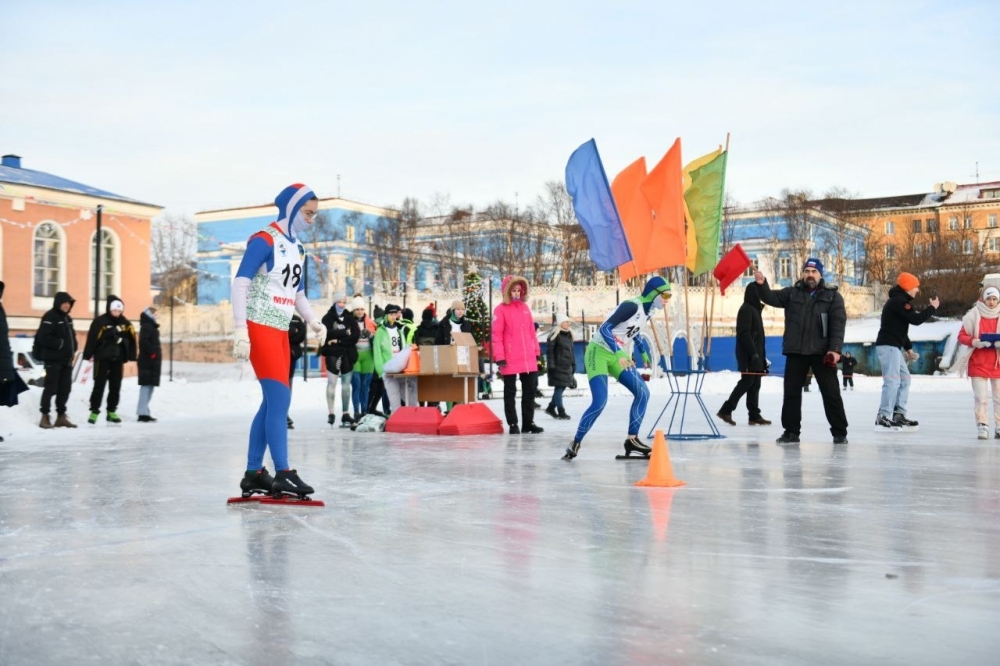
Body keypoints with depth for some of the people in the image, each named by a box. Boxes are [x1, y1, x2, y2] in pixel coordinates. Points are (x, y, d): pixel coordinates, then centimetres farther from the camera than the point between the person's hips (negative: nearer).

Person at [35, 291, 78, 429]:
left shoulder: (67, 318, 16)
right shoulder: (50, 317, -11)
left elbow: (72, 336, 21)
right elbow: (43, 337, -20)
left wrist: (73, 351, 6)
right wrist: (60, 343, -20)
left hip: (67, 360, 8)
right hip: (53, 359, -8)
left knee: (65, 388, 10)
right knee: (51, 388, -6)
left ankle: (61, 416, 18)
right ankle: (45, 417, 0)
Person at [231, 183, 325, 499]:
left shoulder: (297, 248, 15)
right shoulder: (264, 241, -10)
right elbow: (240, 284, -16)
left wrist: (312, 320, 4)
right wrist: (240, 330, -24)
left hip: (281, 332, 9)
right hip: (260, 329, -9)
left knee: (272, 402, 9)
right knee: (280, 399, -13)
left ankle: (254, 473, 16)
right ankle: (282, 473, -10)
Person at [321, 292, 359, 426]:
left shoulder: (350, 318, 11)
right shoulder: (328, 317, 5)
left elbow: (356, 335, -3)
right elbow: (329, 333, -13)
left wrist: (338, 340, -11)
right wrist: (345, 333, -9)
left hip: (347, 355, 2)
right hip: (333, 354, -2)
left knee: (346, 384, 2)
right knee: (332, 383, -6)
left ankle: (346, 414, 4)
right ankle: (331, 413, -5)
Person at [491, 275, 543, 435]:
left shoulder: (525, 307, 11)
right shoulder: (501, 309, -6)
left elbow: (531, 331, 15)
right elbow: (496, 335, -9)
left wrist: (537, 351, 13)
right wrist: (500, 357, -15)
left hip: (529, 359, 6)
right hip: (510, 361, -5)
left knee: (530, 391, 10)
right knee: (510, 392, 4)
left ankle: (529, 422, 19)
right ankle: (513, 424, 11)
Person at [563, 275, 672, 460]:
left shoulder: (649, 311, 7)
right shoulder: (632, 306, -21)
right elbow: (604, 328, -28)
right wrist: (619, 353, -37)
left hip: (617, 357, 9)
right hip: (599, 352, -9)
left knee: (643, 393, -2)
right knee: (600, 402, -20)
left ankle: (631, 440, 5)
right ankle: (575, 444, -6)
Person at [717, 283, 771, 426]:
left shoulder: (755, 309, 19)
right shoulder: (746, 309, -11)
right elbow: (744, 333, -20)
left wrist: (762, 356, 20)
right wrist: (753, 352, -24)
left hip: (755, 354, 10)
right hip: (748, 354, -10)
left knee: (755, 384, 8)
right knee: (747, 382, -10)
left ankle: (754, 415, 9)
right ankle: (726, 410, -7)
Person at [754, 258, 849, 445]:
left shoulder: (833, 296, 2)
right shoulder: (792, 293, 9)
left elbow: (838, 324, -6)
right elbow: (772, 298, -4)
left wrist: (835, 349, -17)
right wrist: (762, 284, -24)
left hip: (822, 352, -2)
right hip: (795, 352, 2)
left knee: (831, 393, 1)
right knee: (791, 392, 5)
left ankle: (839, 432, 10)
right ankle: (791, 431, 14)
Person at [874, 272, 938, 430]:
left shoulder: (899, 301, 20)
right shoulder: (899, 301, -13)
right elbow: (916, 319, -19)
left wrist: (908, 347, 22)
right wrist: (932, 307, -4)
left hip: (894, 346, 11)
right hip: (888, 346, -11)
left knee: (904, 378, 14)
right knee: (892, 380, -14)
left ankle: (899, 415, 17)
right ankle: (883, 417, -16)